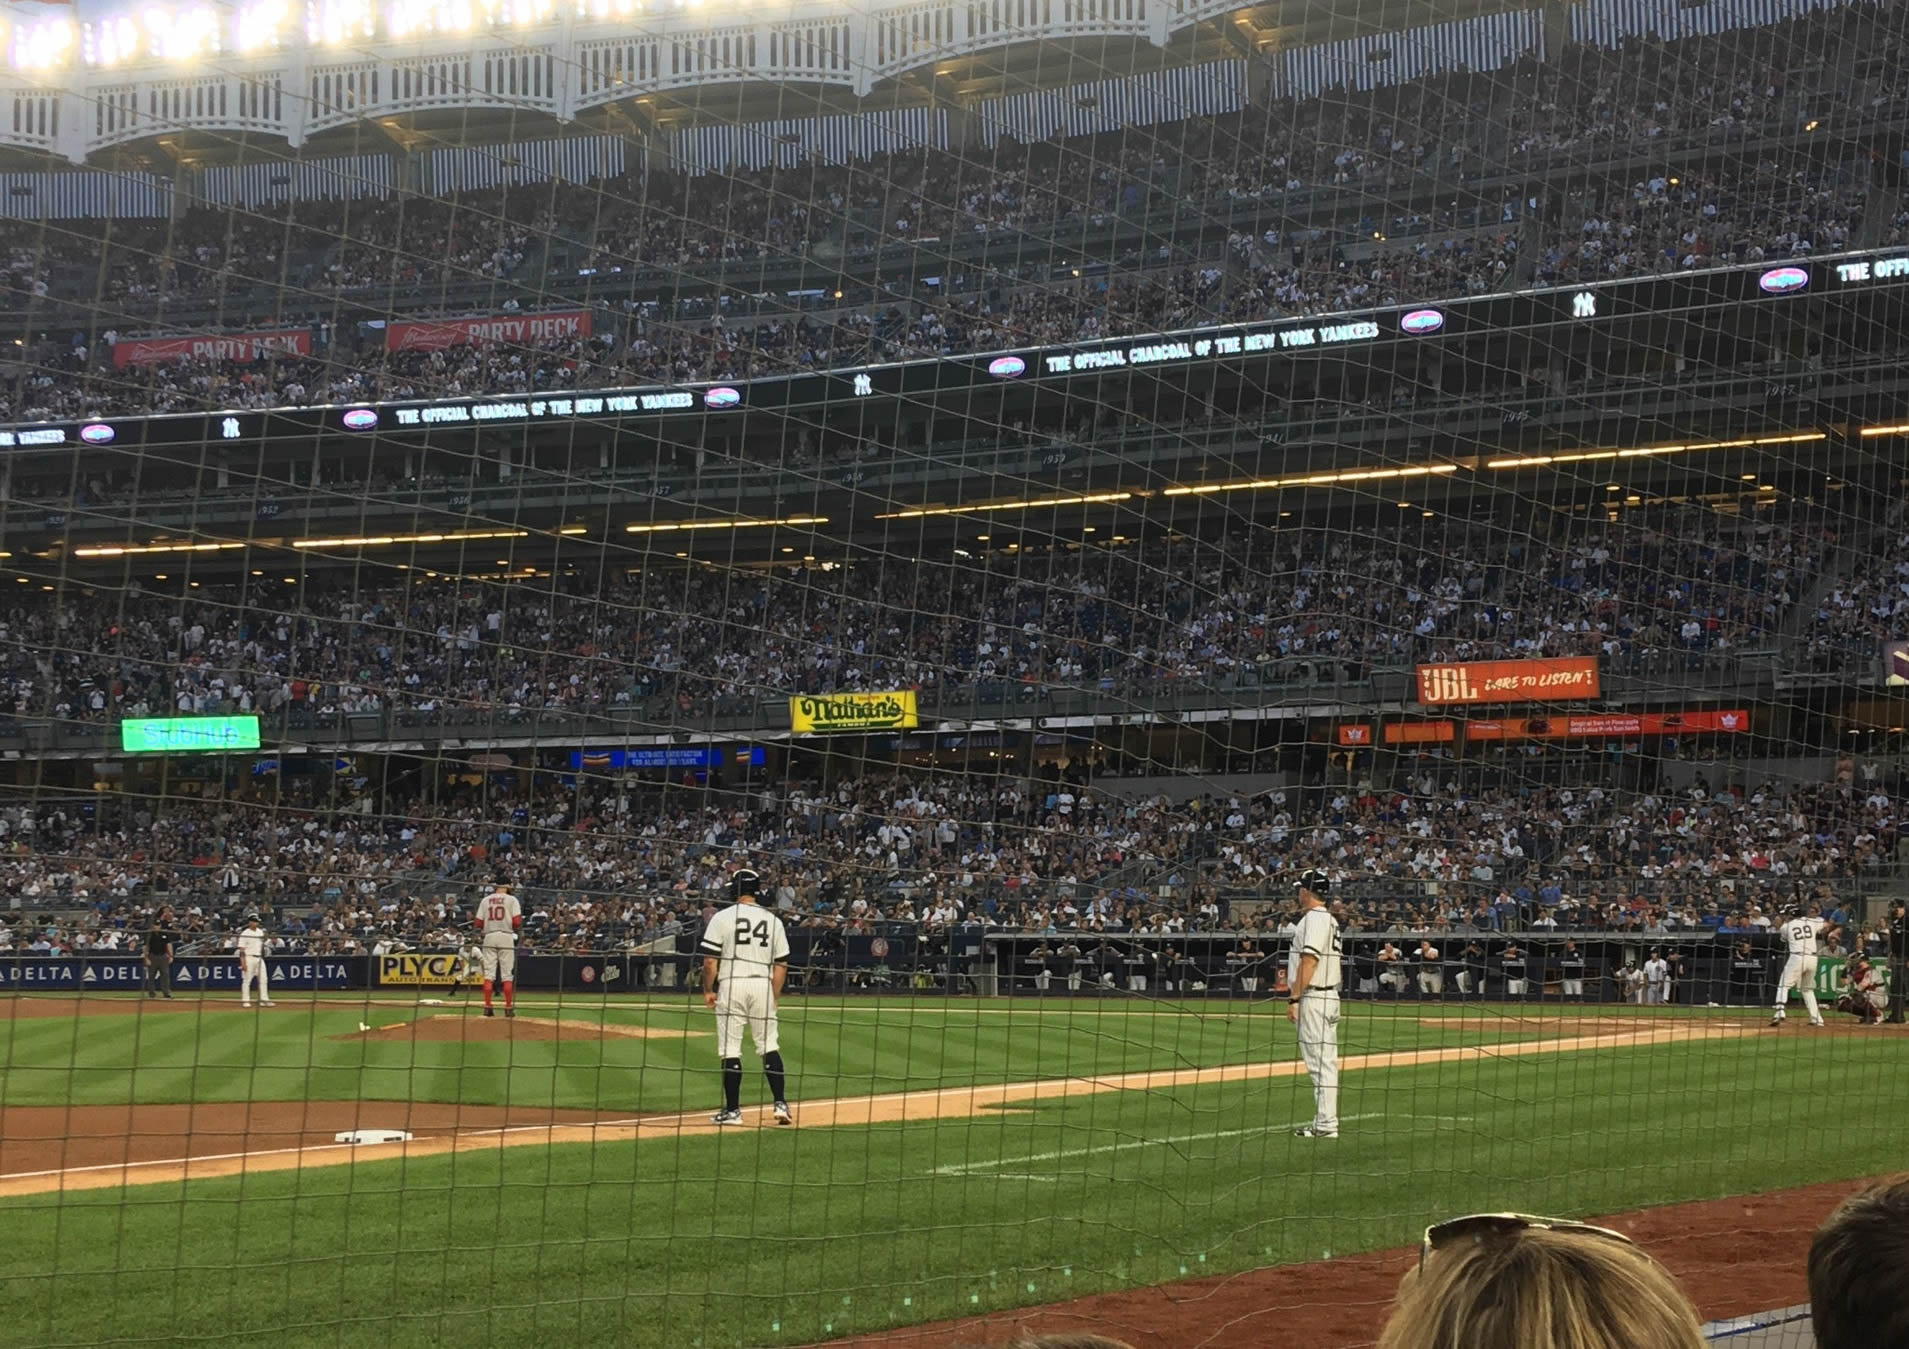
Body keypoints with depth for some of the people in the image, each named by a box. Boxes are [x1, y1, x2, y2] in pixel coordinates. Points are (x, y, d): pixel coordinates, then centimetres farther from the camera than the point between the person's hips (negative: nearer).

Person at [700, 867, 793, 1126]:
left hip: (731, 985, -3)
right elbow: (781, 964, 8)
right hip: (763, 985, 3)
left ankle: (732, 1110, 4)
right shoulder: (773, 920, 7)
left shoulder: (723, 918, -2)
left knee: (730, 1049, 2)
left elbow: (710, 960, -6)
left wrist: (708, 990, 6)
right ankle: (780, 1103, -1)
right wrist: (774, 997, 16)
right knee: (769, 1045, 10)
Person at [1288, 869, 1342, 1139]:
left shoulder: (1314, 918, -13)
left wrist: (1294, 998, -20)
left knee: (1319, 1062, -10)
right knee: (1326, 1062, 11)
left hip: (1314, 998, -10)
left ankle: (1326, 1124, -12)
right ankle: (1324, 1121, 14)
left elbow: (1309, 961, -20)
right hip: (1329, 996, 10)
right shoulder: (1329, 919, 18)